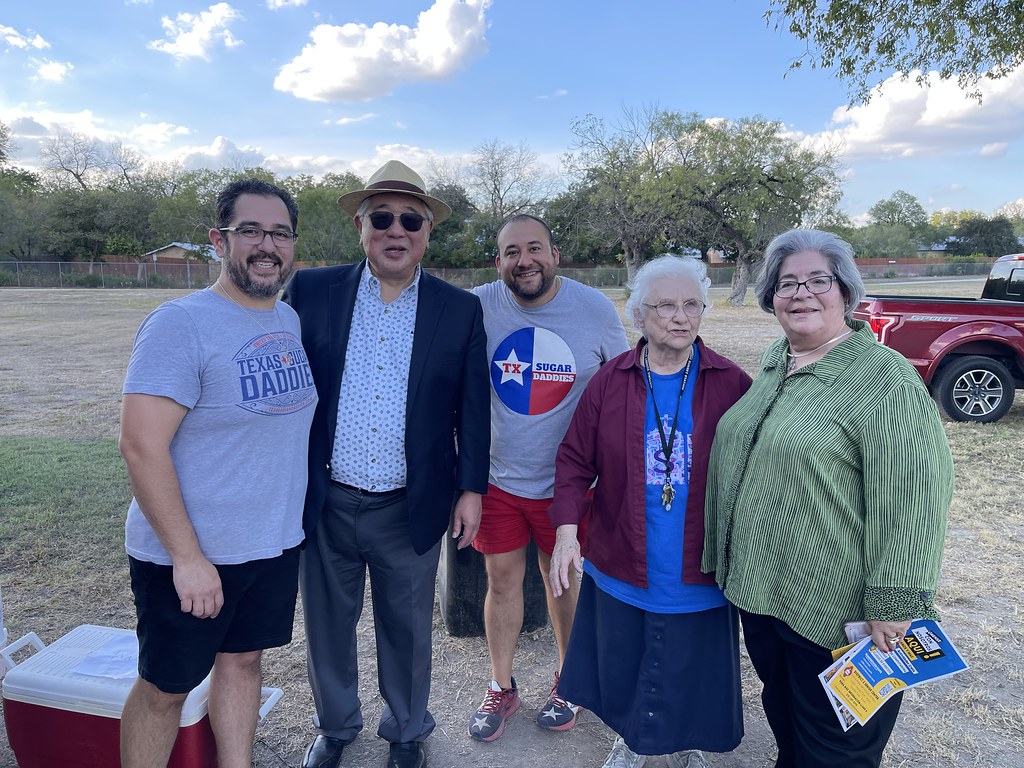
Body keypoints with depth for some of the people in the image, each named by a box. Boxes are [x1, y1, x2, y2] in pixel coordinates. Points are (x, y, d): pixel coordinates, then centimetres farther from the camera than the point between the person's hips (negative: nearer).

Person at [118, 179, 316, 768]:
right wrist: (188, 558, -20)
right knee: (165, 687, 12)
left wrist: (294, 516, 11)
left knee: (244, 658, 21)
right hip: (189, 554, -6)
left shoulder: (291, 319, 4)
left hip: (277, 542, 6)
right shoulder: (180, 324, -18)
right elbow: (142, 447, -21)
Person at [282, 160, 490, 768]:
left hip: (412, 509, -1)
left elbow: (473, 409, 1)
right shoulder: (311, 291, -2)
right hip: (325, 505, 1)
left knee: (407, 628, 17)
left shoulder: (461, 310, -2)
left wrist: (471, 489, 0)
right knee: (328, 623, 19)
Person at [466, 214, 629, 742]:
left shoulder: (596, 309, -11)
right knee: (501, 582, 14)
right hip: (496, 476, 1)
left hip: (566, 480, -1)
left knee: (564, 581, 16)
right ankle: (501, 688, 36)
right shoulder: (478, 307, -10)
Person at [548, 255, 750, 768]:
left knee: (692, 674, 16)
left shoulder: (731, 385, -8)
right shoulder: (610, 382, -5)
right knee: (621, 669, 20)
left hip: (699, 574, -1)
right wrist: (566, 529, -12)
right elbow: (575, 459, -2)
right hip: (620, 568, 2)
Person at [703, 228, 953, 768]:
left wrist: (893, 604, -20)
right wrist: (726, 560, 20)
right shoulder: (773, 363, 6)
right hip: (756, 587, 7)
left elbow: (914, 498, -21)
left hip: (835, 612, -6)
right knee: (781, 713, 27)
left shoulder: (887, 379, -18)